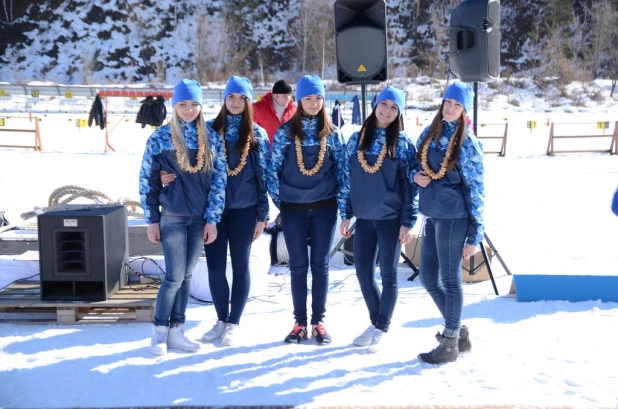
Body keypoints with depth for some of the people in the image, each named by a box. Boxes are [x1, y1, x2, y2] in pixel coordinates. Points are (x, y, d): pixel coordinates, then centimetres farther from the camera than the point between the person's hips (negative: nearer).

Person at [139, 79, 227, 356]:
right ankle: (159, 331, 11)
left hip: (200, 219, 3)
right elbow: (147, 180, -2)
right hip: (172, 218, -3)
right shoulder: (160, 138, -4)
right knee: (175, 277, -5)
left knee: (186, 276, 9)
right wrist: (152, 220, -3)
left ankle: (176, 331, 19)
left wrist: (212, 219, -2)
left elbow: (218, 180, 3)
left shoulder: (211, 139, 3)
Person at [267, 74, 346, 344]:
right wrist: (279, 200, 0)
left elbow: (341, 169, 5)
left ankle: (318, 321, 15)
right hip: (293, 208, 0)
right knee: (298, 265, 5)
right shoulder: (285, 132, -1)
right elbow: (274, 169, 2)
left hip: (324, 207, 1)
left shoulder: (332, 133, 2)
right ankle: (300, 322, 14)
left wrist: (342, 203, 1)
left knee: (320, 264, 6)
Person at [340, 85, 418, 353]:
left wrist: (407, 222, -10)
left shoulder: (403, 143, -4)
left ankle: (381, 329, 15)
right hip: (364, 217, 4)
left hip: (391, 217, -4)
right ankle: (375, 321, 27)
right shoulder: (356, 139, 5)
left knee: (388, 274, 2)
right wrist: (346, 215, 6)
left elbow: (410, 184, -5)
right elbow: (348, 179, 9)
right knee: (363, 272, 8)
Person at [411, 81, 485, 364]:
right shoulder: (429, 133, 12)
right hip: (432, 215, 7)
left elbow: (476, 190, -6)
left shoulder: (467, 142, -5)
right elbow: (416, 166, 24)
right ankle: (458, 331, 29)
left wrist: (475, 235, -9)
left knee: (450, 279, 1)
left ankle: (450, 343, 14)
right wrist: (415, 176, -2)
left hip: (453, 217, -7)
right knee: (428, 278, 12)